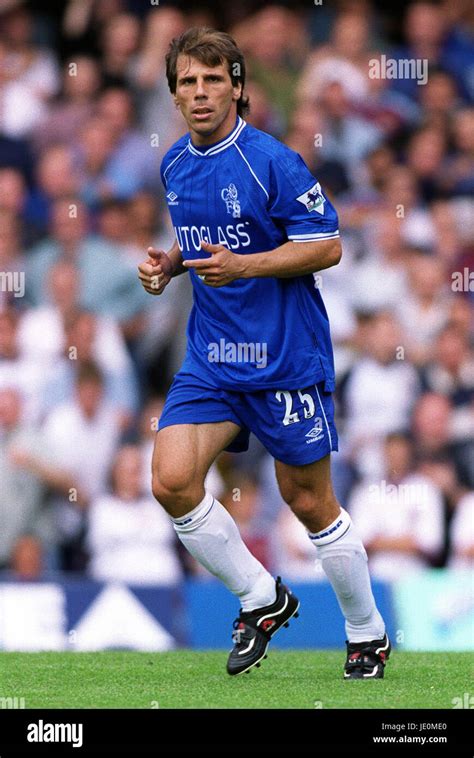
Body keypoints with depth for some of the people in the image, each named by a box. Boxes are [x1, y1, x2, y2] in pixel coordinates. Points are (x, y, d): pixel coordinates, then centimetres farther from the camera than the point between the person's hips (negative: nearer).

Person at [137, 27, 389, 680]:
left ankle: (368, 634, 23)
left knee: (308, 502, 3)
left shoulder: (272, 162, -14)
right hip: (211, 357, 6)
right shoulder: (175, 166, 8)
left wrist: (243, 265, -25)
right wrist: (170, 264, 4)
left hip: (286, 358, -6)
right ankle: (262, 600, 7)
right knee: (172, 481, -12)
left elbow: (328, 246, -14)